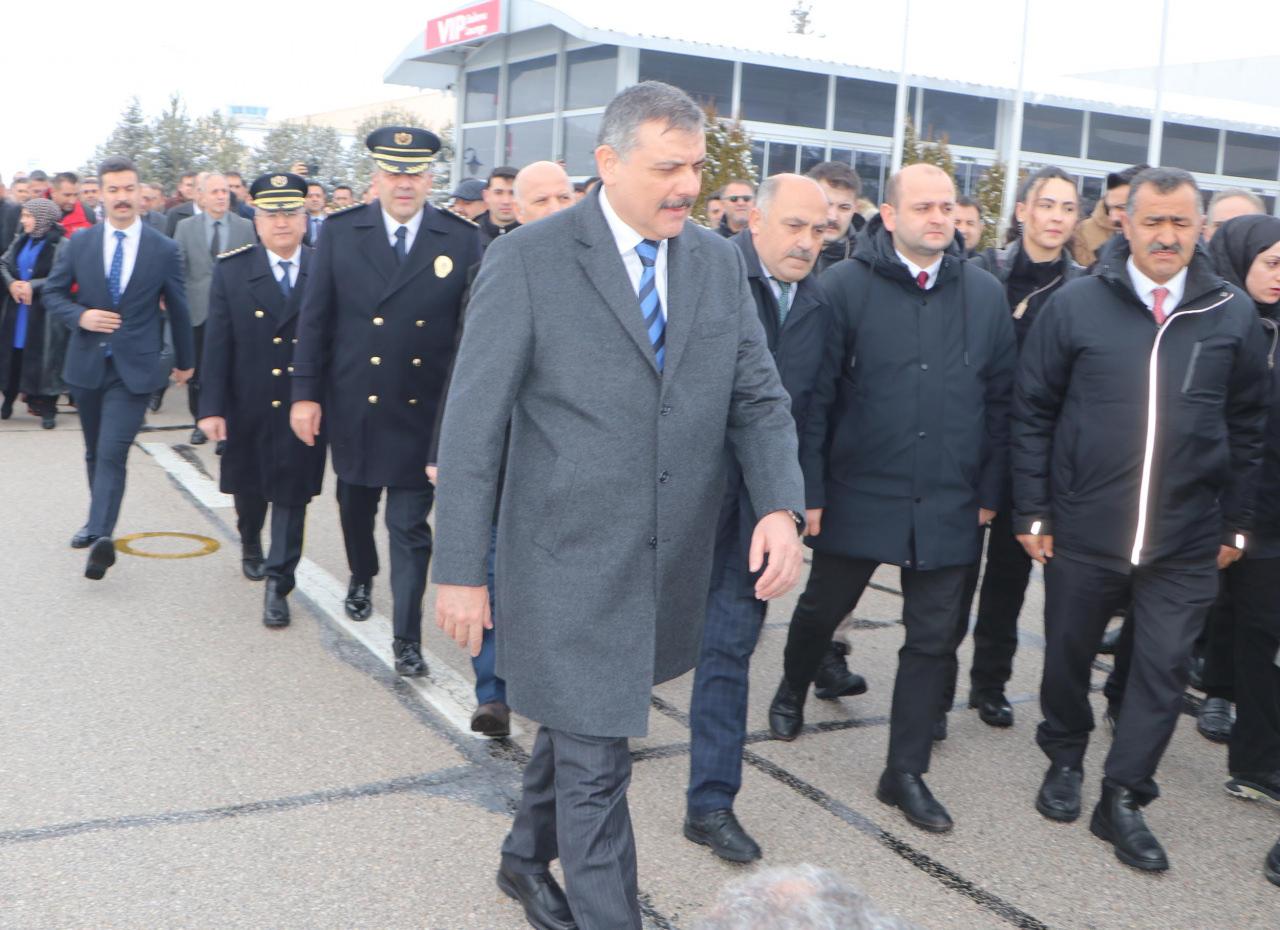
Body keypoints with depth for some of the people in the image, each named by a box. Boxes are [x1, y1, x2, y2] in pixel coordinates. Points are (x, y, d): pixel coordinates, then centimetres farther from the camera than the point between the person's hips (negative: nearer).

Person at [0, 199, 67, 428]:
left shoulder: (60, 244, -10)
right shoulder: (20, 241, 11)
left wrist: (33, 286, -18)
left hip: (44, 312, -6)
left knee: (43, 357, -3)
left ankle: (47, 408, 6)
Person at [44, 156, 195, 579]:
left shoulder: (165, 250, -2)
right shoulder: (78, 244, 2)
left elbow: (177, 308, 8)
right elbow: (53, 292, 9)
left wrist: (184, 361, 17)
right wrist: (80, 316, -12)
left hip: (134, 368, -3)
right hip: (86, 364, 3)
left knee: (112, 453, -16)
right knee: (95, 452, 18)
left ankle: (101, 536, -23)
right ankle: (98, 523, 35)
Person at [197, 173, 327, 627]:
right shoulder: (232, 270, -2)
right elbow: (217, 344, -4)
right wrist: (211, 407, -9)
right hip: (248, 407, 2)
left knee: (292, 493, 0)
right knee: (248, 486, 20)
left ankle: (277, 584, 9)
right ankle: (250, 544, 49)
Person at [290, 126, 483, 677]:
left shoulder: (463, 240, -5)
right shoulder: (340, 232, -1)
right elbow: (314, 318, 1)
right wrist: (305, 393, -2)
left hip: (422, 412, -2)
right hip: (353, 405, 3)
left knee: (410, 527, 0)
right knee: (355, 504, 23)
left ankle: (407, 638, 9)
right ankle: (361, 578, 50)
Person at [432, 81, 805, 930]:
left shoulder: (720, 262, 5)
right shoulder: (528, 260, -11)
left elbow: (759, 399, 5)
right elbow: (473, 424, -10)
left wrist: (781, 506, -13)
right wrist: (461, 571, -10)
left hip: (673, 562, 5)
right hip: (573, 563, -5)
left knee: (579, 724, 23)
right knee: (596, 762, 1)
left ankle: (528, 859, 47)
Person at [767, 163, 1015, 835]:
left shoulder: (985, 294, 3)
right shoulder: (846, 286, -6)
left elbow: (998, 400, 7)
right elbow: (816, 395, -6)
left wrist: (989, 492, 6)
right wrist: (809, 489, -9)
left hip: (948, 505, 2)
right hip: (858, 494, -2)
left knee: (933, 640, 6)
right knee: (823, 608, 16)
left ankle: (906, 772, 20)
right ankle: (792, 692, 46)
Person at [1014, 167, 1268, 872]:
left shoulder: (1232, 314, 2)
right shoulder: (1076, 305, -4)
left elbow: (1247, 427, 9)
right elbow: (1032, 413, 0)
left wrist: (1235, 522, 8)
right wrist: (1033, 512, -2)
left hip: (1186, 542, 1)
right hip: (1082, 531, -1)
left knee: (1164, 667, 4)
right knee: (1068, 654, 13)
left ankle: (1123, 799, 20)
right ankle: (1065, 760, 38)